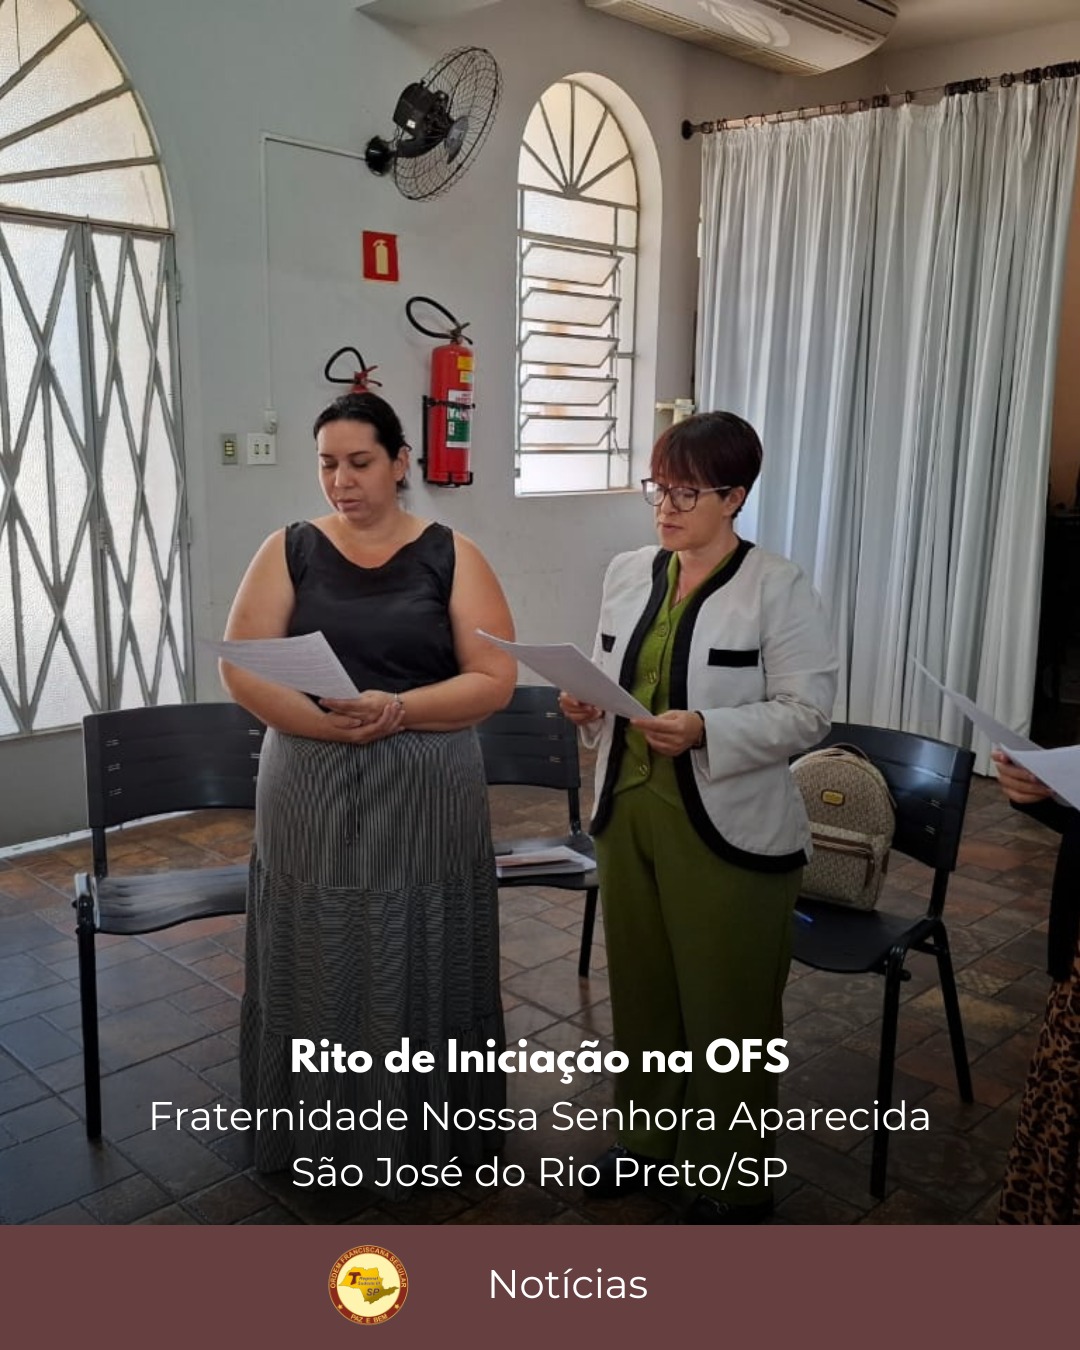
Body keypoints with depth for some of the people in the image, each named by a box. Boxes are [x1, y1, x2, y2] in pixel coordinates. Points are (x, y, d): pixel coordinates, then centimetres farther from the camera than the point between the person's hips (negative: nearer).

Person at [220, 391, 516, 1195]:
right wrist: (329, 722, -21)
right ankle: (320, 1131, 31)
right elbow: (241, 668, -6)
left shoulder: (451, 556, 0)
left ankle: (426, 1132, 29)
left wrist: (398, 710, -21)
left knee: (420, 969, 9)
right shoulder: (290, 550, 3)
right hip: (310, 797, 1)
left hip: (426, 800, -1)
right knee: (319, 968, 11)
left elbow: (494, 679, -6)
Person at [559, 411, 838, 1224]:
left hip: (727, 830, -6)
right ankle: (649, 1137, 41)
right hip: (628, 811, 6)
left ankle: (734, 1181, 27)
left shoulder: (779, 589, -12)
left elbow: (807, 713, -14)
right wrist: (588, 706, -7)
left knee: (727, 1005, 8)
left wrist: (706, 730, -27)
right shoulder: (628, 575, 6)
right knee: (641, 985, 19)